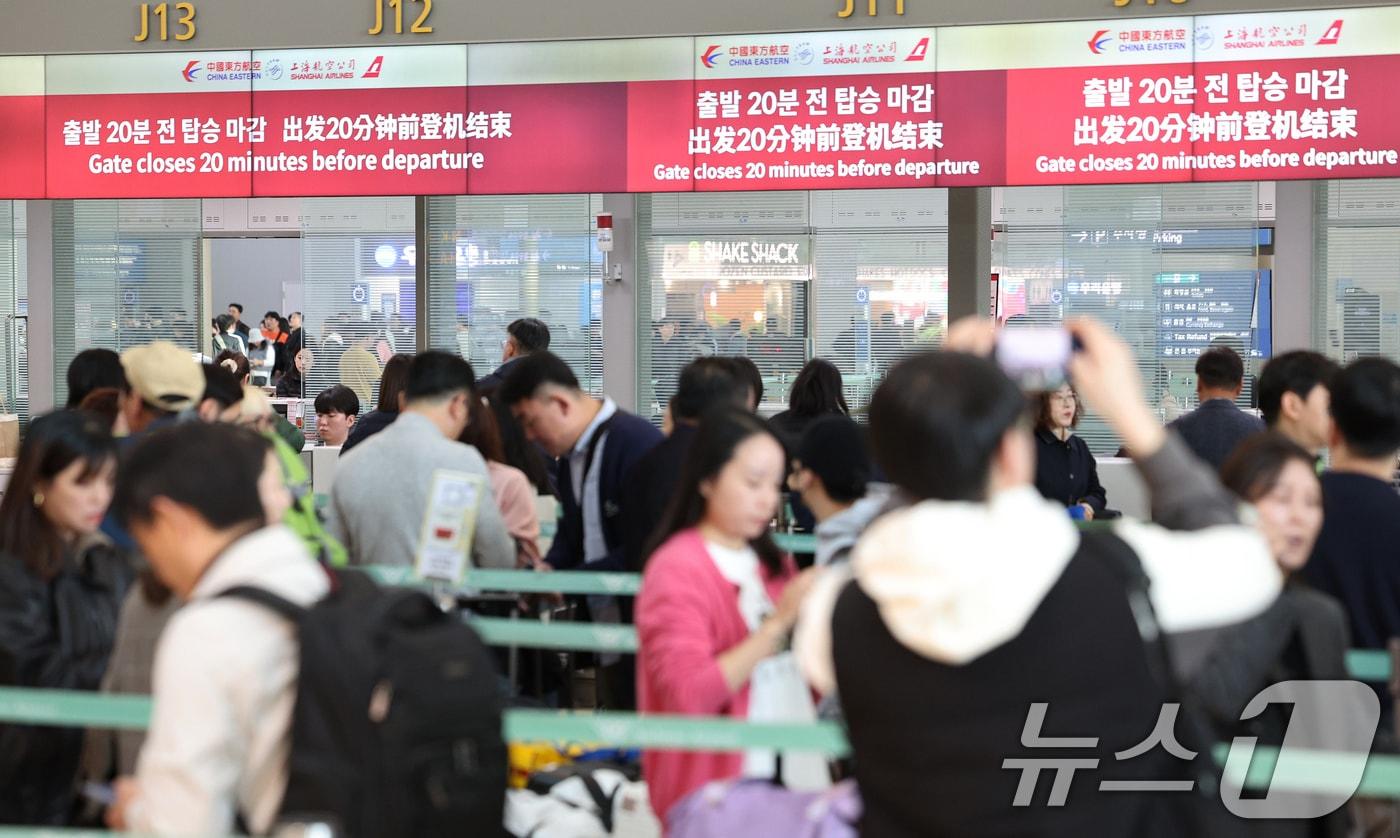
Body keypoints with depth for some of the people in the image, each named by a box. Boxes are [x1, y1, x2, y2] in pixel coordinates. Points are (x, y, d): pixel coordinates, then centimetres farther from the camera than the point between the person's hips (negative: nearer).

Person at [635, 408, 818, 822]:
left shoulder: (773, 564, 11)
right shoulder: (677, 570, -9)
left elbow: (806, 683, 13)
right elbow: (690, 696, -21)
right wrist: (778, 624, -24)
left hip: (785, 777, 6)